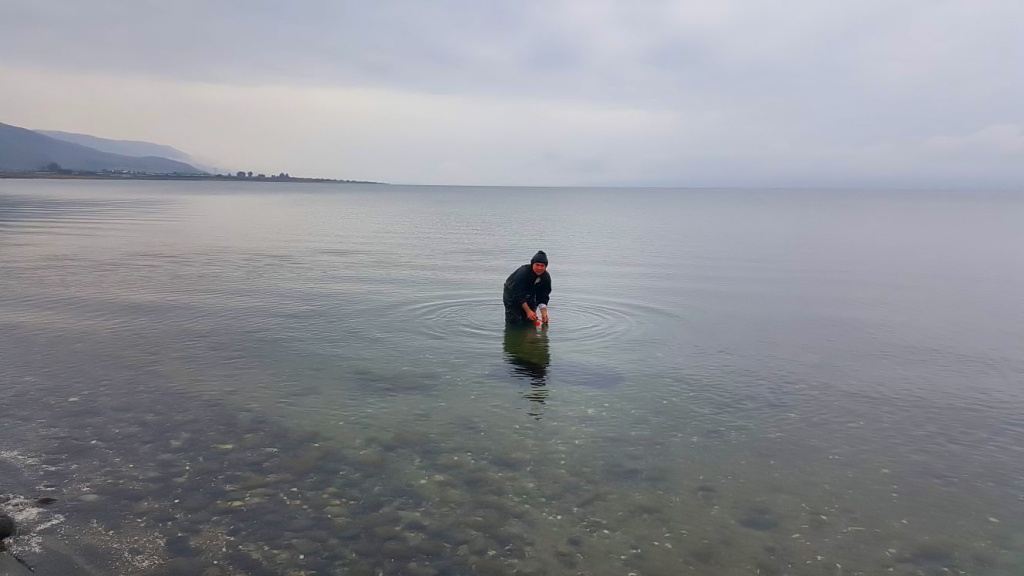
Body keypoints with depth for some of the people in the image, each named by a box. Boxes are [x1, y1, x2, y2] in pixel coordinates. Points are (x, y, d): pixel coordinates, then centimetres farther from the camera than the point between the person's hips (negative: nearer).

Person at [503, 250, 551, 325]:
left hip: (529, 297, 5)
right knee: (514, 322, -11)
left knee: (530, 320, 6)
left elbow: (543, 296, -11)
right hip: (512, 296, -5)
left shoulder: (546, 277, -15)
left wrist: (544, 312, -25)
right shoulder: (523, 272, -34)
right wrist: (528, 311, -35)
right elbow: (518, 295, -32)